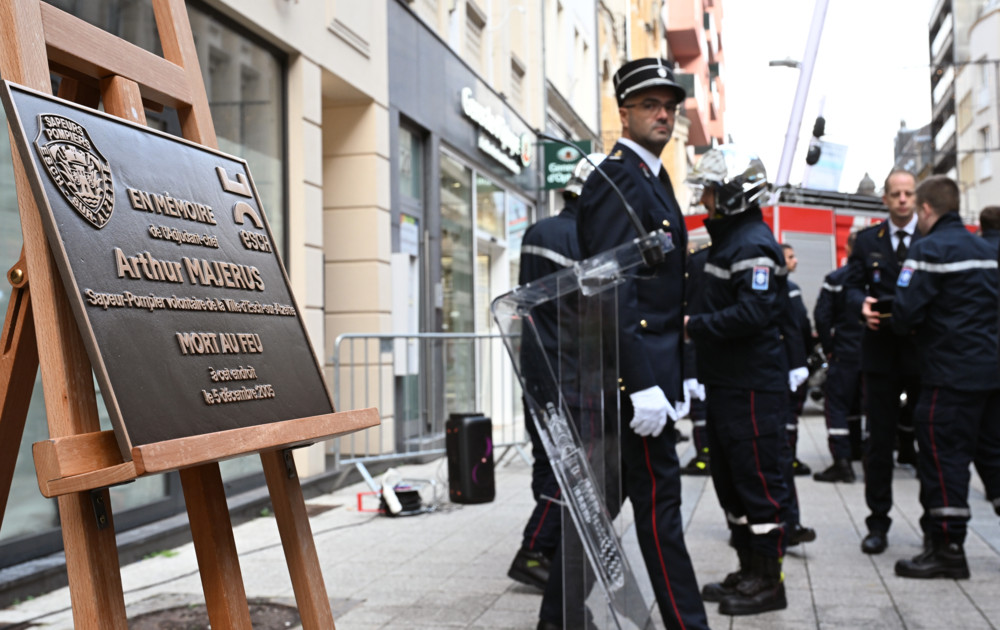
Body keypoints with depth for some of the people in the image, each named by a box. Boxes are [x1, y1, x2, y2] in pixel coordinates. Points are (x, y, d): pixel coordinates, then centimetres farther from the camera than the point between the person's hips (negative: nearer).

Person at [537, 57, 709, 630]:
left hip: (653, 362, 10)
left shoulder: (652, 178, 19)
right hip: (634, 363, -10)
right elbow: (614, 291, -21)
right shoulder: (617, 180, -13)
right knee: (658, 496, -2)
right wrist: (642, 385, -25)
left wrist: (674, 377, 21)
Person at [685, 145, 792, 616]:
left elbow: (753, 312, -26)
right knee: (730, 479, 16)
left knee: (759, 480, -3)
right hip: (725, 383, 11)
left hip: (753, 387, -11)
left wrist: (695, 326, -18)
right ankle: (748, 571, 26)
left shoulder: (753, 244, -15)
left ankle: (768, 581, 7)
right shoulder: (726, 239, 17)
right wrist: (697, 322, 7)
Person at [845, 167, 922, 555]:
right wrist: (863, 305, -17)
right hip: (881, 350, 1)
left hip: (923, 349, -1)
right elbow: (852, 286, 5)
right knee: (879, 440, 5)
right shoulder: (867, 240, 10)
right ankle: (878, 523, 13)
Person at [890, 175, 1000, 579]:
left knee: (943, 455, -3)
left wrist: (907, 330, 4)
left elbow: (906, 311, -16)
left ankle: (946, 548, 0)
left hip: (951, 372, -8)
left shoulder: (928, 250, -11)